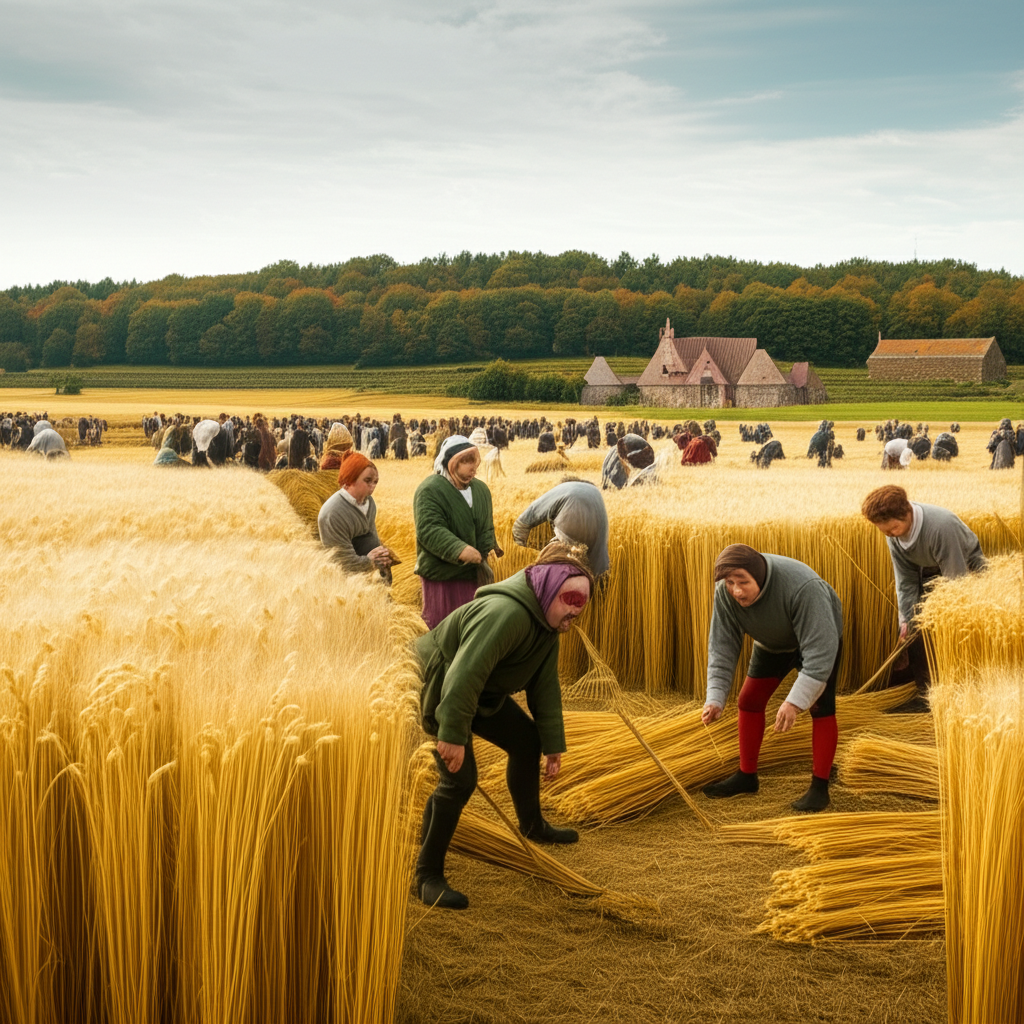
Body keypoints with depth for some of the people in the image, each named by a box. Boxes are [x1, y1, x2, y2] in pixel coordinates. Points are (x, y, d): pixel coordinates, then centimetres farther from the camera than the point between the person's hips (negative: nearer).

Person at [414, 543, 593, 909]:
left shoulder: (547, 626, 0)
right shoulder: (506, 614, -34)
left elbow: (545, 687, 7)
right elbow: (464, 675, -40)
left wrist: (553, 744, 6)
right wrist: (452, 737, -40)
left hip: (484, 693, 10)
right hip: (437, 689, -10)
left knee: (527, 741, 16)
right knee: (460, 778, -18)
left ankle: (532, 825, 40)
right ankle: (427, 876, -8)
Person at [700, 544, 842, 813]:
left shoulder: (802, 586, -44)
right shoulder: (725, 593, -28)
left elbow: (819, 650, -41)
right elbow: (722, 647, -19)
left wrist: (795, 701, -46)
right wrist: (715, 698, -30)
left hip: (819, 637, -5)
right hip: (772, 642, 5)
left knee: (820, 706, -13)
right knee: (749, 700, 3)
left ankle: (819, 788, -5)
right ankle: (746, 776, 17)